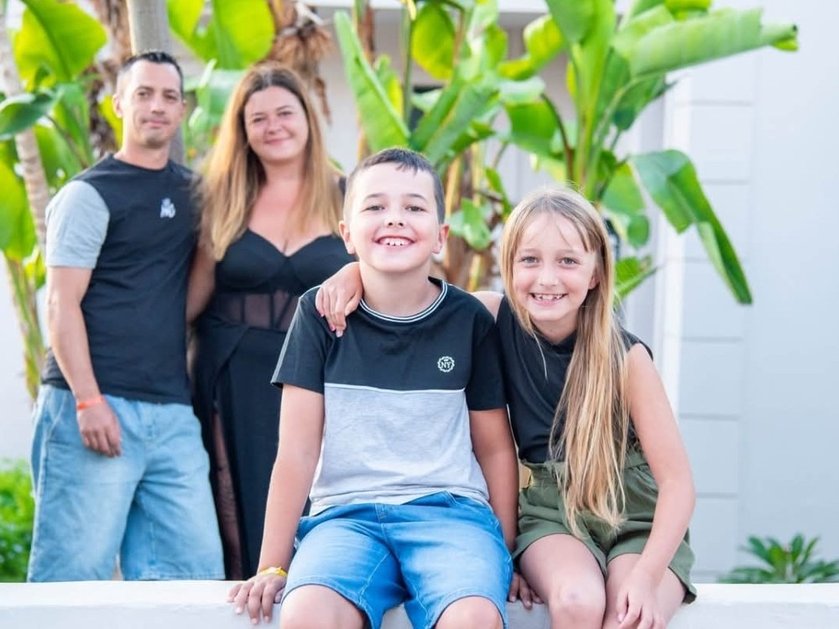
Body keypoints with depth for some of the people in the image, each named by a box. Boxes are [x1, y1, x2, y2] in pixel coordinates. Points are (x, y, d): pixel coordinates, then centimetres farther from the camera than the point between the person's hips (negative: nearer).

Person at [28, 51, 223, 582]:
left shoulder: (192, 192, 18)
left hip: (173, 414, 6)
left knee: (196, 570, 1)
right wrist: (87, 401, -16)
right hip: (96, 408, -6)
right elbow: (61, 304, -6)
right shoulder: (89, 195, 1)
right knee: (77, 571, -7)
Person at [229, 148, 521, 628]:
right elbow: (298, 450, 2)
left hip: (451, 512, 0)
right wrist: (272, 567, 0)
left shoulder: (468, 320, 4)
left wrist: (504, 553, 6)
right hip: (346, 514, 0)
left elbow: (495, 448, 11)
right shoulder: (321, 313, 2)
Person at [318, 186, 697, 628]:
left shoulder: (625, 356, -13)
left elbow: (677, 481, -13)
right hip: (553, 508, 2)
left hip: (635, 513, -1)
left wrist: (647, 575, -26)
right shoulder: (498, 321, -7)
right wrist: (357, 268, -16)